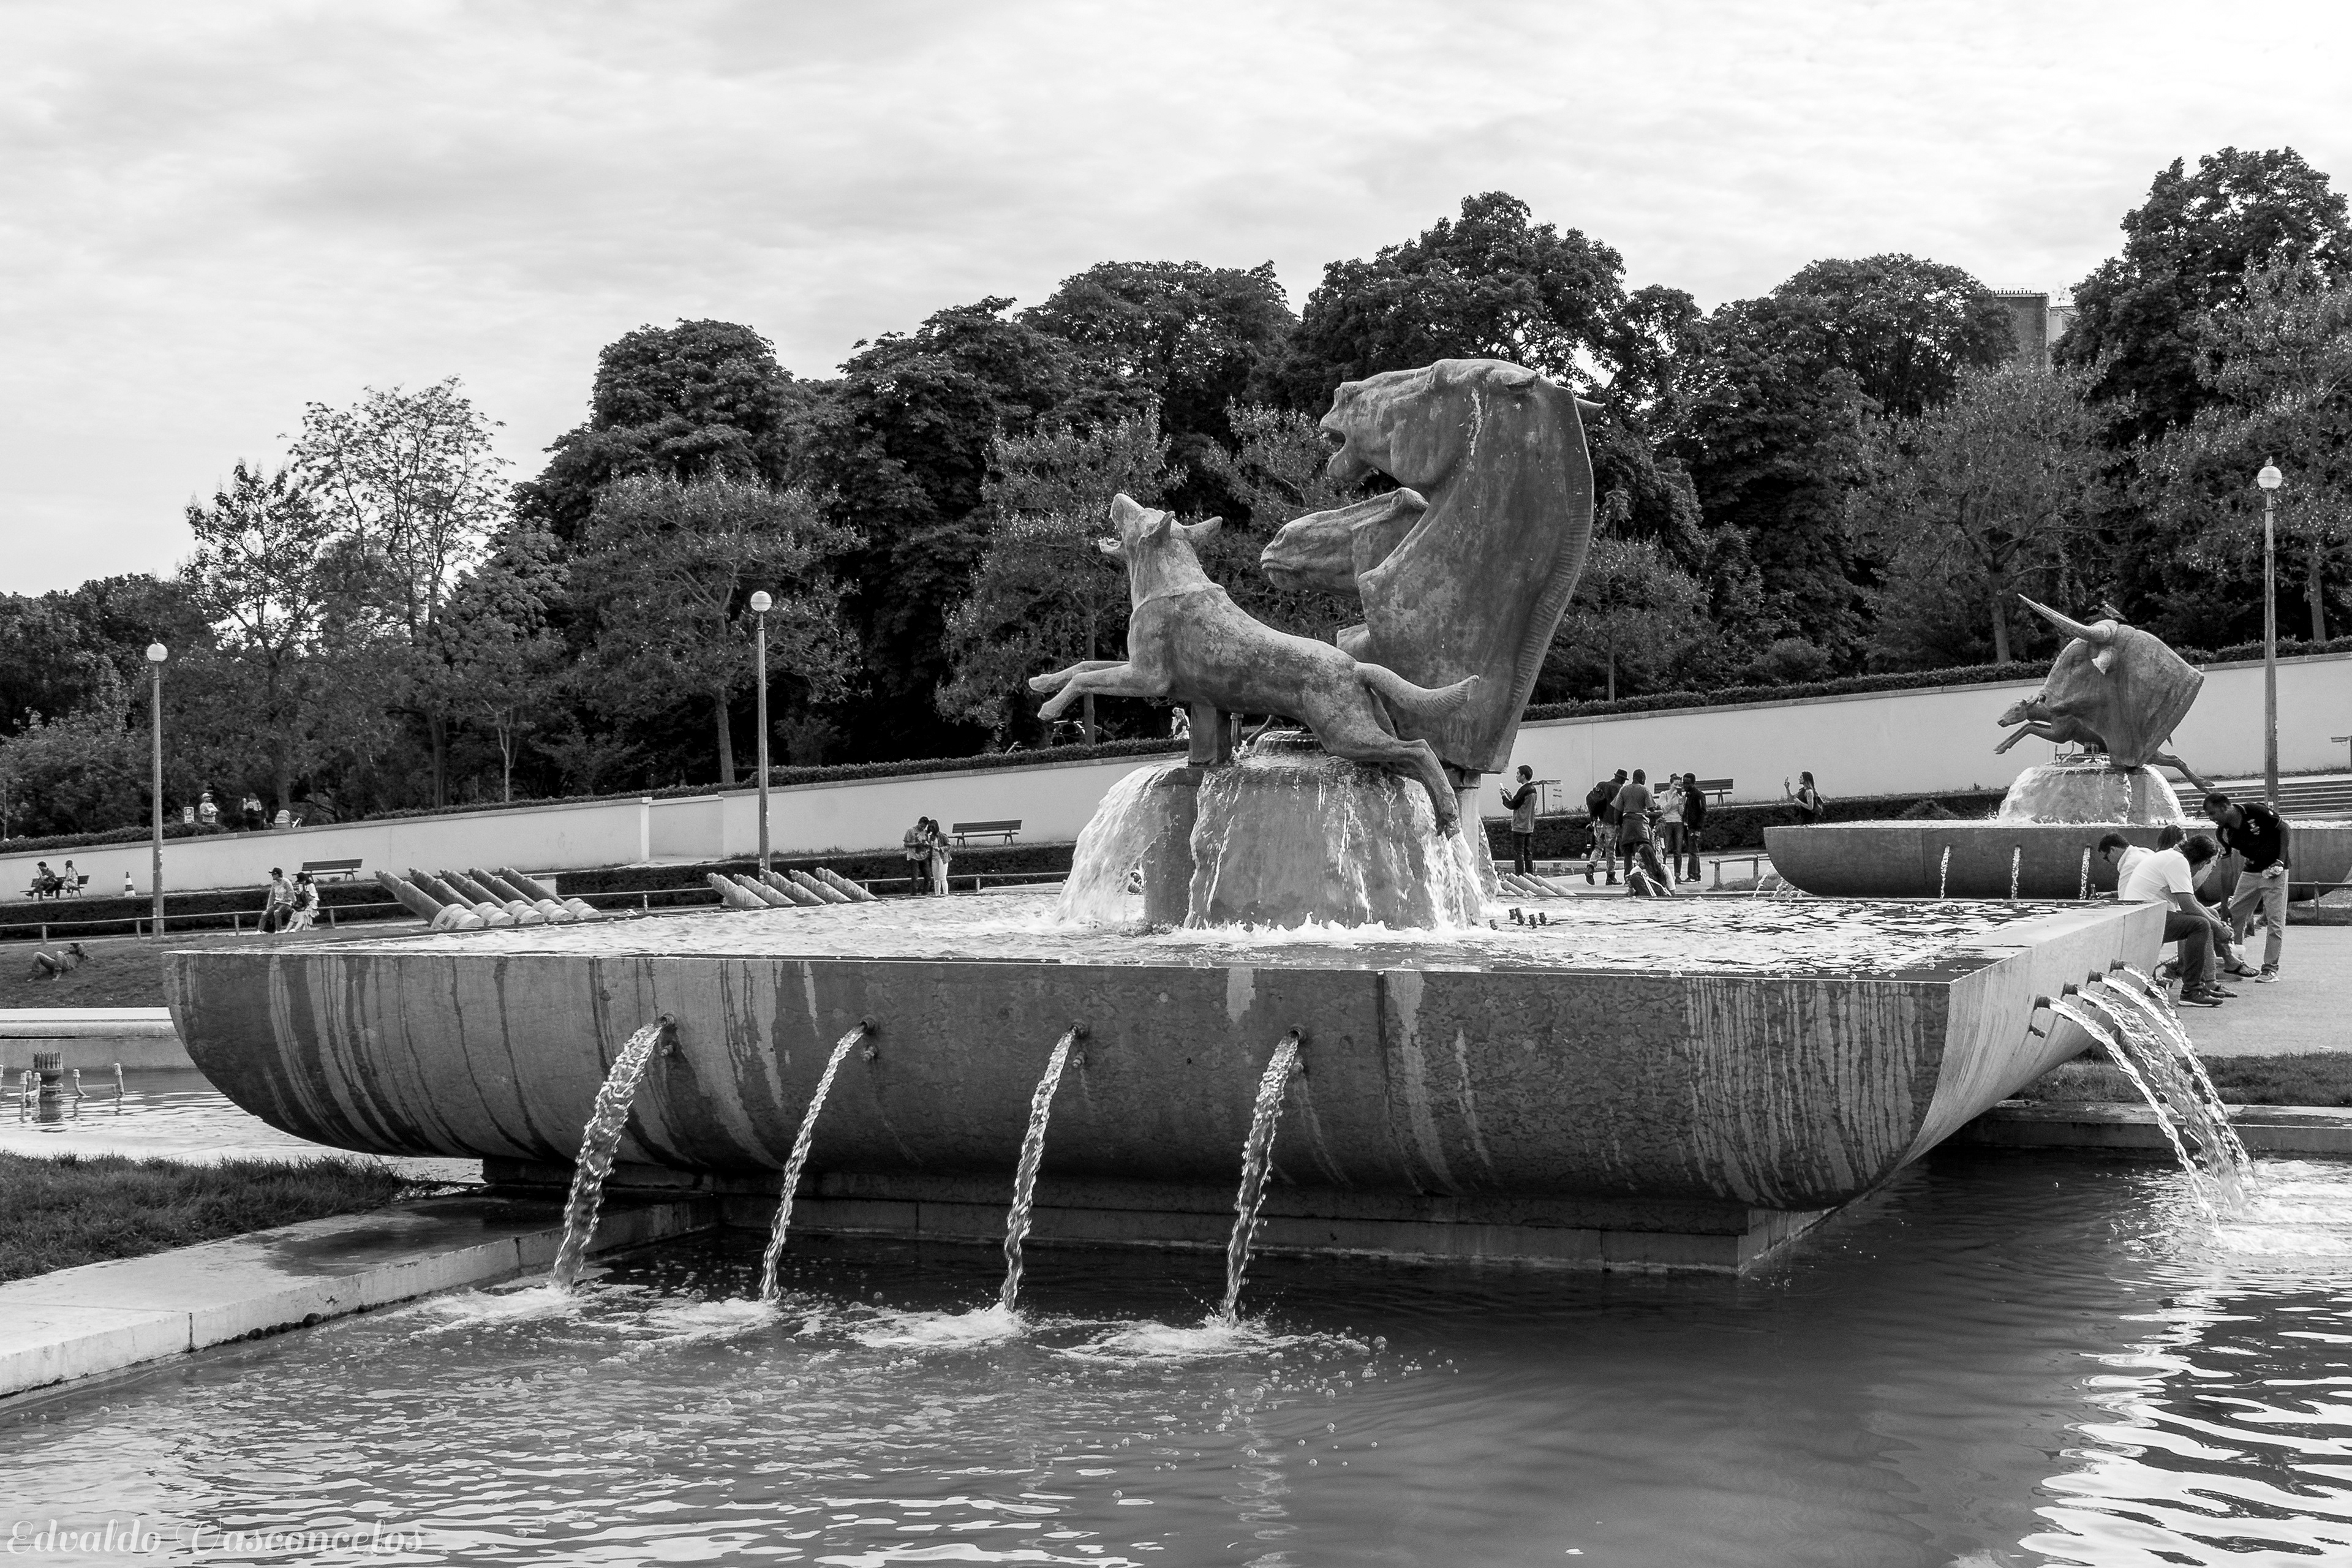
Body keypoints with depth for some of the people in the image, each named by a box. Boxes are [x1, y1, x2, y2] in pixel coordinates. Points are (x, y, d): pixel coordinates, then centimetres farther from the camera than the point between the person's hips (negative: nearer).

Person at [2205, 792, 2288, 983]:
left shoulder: (2256, 811, -20)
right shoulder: (2224, 832, -6)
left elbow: (2283, 829, -9)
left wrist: (2281, 861, -16)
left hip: (2274, 870, -5)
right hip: (2251, 872, 5)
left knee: (2274, 920, -5)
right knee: (2234, 916, 2)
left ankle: (2271, 969, 0)